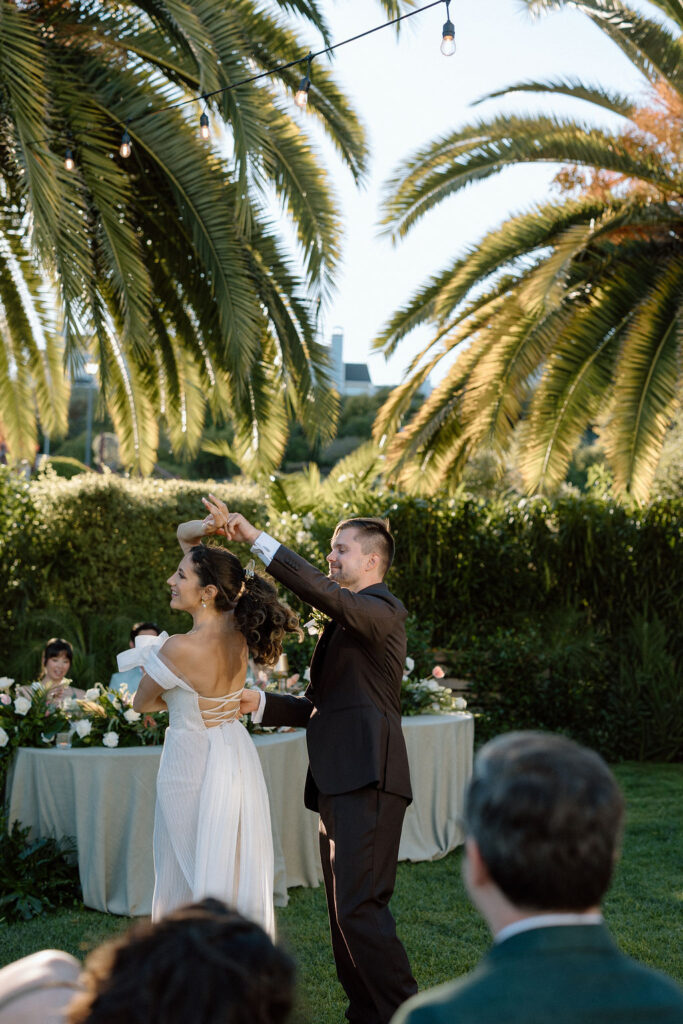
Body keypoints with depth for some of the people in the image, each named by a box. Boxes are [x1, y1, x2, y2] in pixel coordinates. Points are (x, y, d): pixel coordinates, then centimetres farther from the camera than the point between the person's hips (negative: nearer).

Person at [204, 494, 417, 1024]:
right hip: (340, 781, 10)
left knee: (359, 906, -14)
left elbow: (324, 593, -27)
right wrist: (260, 703, 9)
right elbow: (317, 704, 24)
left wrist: (258, 540, -27)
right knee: (345, 907, 12)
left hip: (367, 780, -10)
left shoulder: (381, 609, -6)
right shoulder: (347, 619, 24)